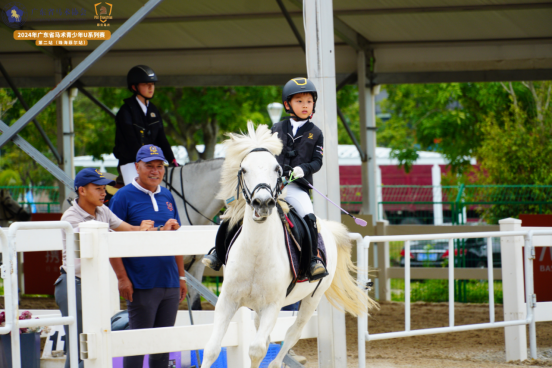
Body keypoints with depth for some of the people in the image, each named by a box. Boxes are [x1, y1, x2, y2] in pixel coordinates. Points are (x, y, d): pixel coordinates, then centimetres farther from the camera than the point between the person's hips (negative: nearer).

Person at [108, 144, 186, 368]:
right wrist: (122, 278, -15)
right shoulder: (124, 197, -6)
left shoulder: (167, 196, 12)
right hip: (141, 286, -6)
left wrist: (181, 276, 15)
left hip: (170, 283, 6)